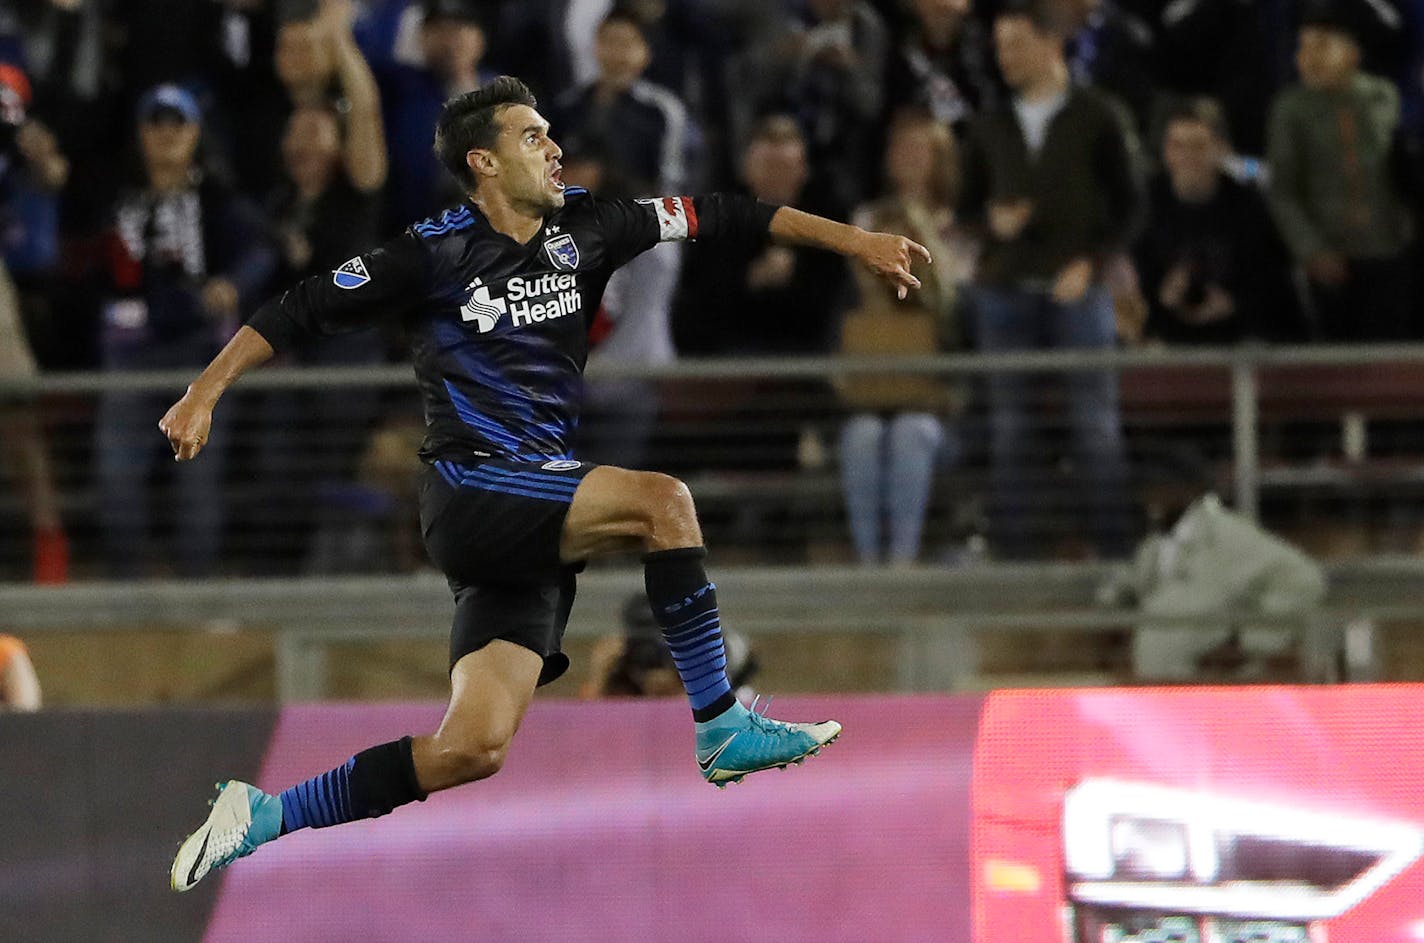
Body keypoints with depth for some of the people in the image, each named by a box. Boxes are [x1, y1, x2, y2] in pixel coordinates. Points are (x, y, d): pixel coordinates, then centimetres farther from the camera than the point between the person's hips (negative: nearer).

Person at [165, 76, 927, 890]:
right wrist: (206, 392, -10)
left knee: (473, 749, -4)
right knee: (662, 501, -25)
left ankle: (265, 816, 5)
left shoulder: (582, 230, 11)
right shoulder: (435, 255, -5)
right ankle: (723, 731, -17)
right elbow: (303, 311, -1)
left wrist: (854, 240, 13)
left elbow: (717, 218, 14)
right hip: (470, 496, -6)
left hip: (539, 529, 6)